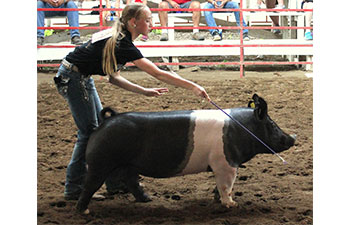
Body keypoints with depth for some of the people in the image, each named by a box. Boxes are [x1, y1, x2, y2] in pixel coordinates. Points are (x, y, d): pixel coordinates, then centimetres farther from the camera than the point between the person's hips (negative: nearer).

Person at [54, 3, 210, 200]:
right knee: (89, 132, -6)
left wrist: (144, 91, 7)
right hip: (73, 78, -10)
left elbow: (113, 76, 10)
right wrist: (193, 87, -22)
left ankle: (115, 181, 19)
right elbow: (159, 74, -24)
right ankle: (74, 189, 1)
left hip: (81, 78, 10)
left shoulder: (117, 38, 6)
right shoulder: (123, 45, -23)